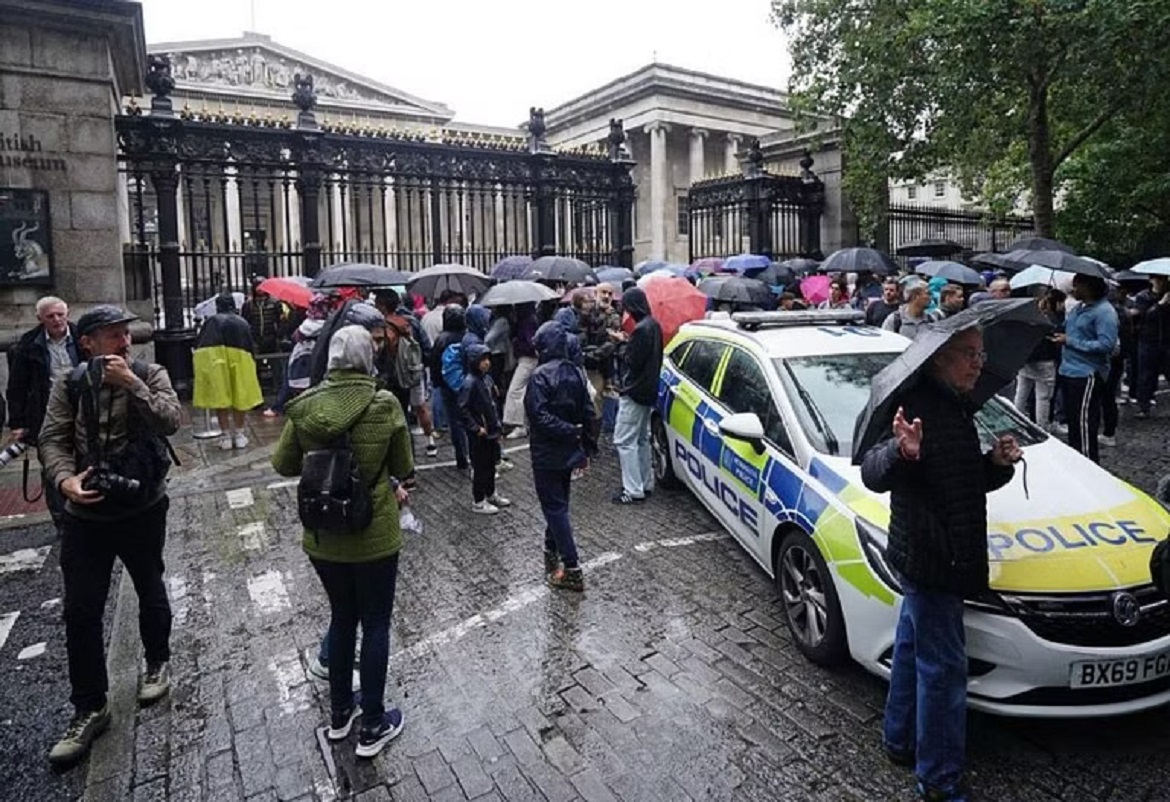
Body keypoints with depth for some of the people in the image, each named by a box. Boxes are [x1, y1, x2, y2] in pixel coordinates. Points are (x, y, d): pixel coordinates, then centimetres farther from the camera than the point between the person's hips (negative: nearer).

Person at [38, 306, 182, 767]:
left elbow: (171, 421, -19)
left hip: (143, 509, -1)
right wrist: (64, 478, -22)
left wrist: (132, 384, -26)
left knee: (150, 591, 17)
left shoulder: (150, 375, -4)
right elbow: (53, 439, -5)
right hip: (86, 514, 1)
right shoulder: (70, 386, 0)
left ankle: (157, 662, 42)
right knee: (81, 612, 3)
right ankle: (90, 708, 18)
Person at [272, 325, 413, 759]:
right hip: (374, 536, -3)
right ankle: (372, 727, 26)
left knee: (341, 618, 23)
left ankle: (339, 713, 40)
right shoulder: (385, 404, -15)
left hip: (322, 536, 4)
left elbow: (283, 464, 4)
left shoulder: (304, 405, -7)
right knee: (375, 625, 13)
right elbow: (403, 468, -4)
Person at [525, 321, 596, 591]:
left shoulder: (540, 376, -17)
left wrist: (570, 432, -17)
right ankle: (552, 552, 35)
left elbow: (539, 416, -25)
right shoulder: (575, 373, 4)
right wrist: (586, 447, 11)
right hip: (569, 453, 7)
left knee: (555, 508, -1)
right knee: (558, 503, 20)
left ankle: (572, 570, 0)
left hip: (547, 454, -7)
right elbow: (587, 412, 6)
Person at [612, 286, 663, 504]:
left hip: (634, 391, -10)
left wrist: (622, 350, -3)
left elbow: (633, 362, -20)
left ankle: (633, 490, -4)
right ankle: (645, 483, 27)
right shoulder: (654, 325, 9)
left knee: (625, 440, -6)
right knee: (642, 439, 18)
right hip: (648, 389, 10)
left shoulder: (641, 329, -22)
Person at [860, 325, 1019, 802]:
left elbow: (971, 482, 19)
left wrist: (999, 463, -1)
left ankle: (901, 743, 39)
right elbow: (873, 474, -31)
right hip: (927, 560, -10)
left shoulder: (957, 408, 12)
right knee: (943, 668, 0)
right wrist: (900, 453, -52)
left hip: (946, 560, 10)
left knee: (912, 647, 21)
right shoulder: (917, 406, -20)